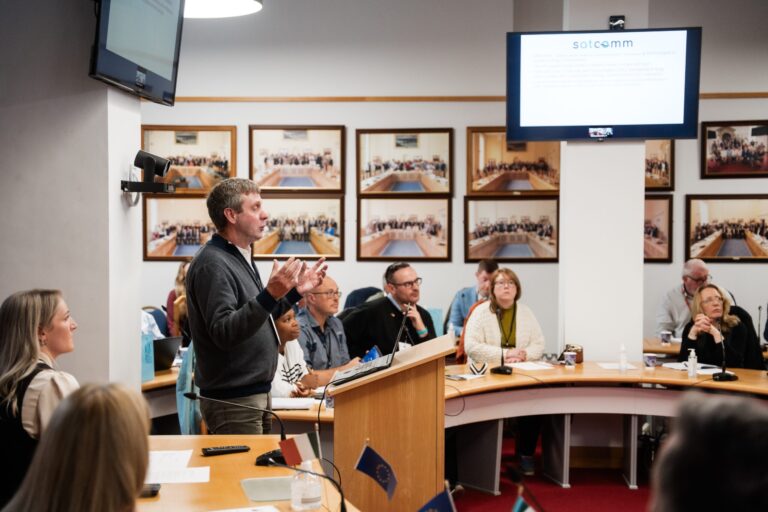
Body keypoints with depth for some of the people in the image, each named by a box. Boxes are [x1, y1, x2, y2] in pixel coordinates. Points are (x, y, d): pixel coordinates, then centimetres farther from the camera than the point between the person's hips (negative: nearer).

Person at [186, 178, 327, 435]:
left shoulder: (239, 258, 13)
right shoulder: (212, 264, -19)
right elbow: (224, 333, -27)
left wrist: (296, 291, 16)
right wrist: (270, 295, -36)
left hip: (254, 394, 10)